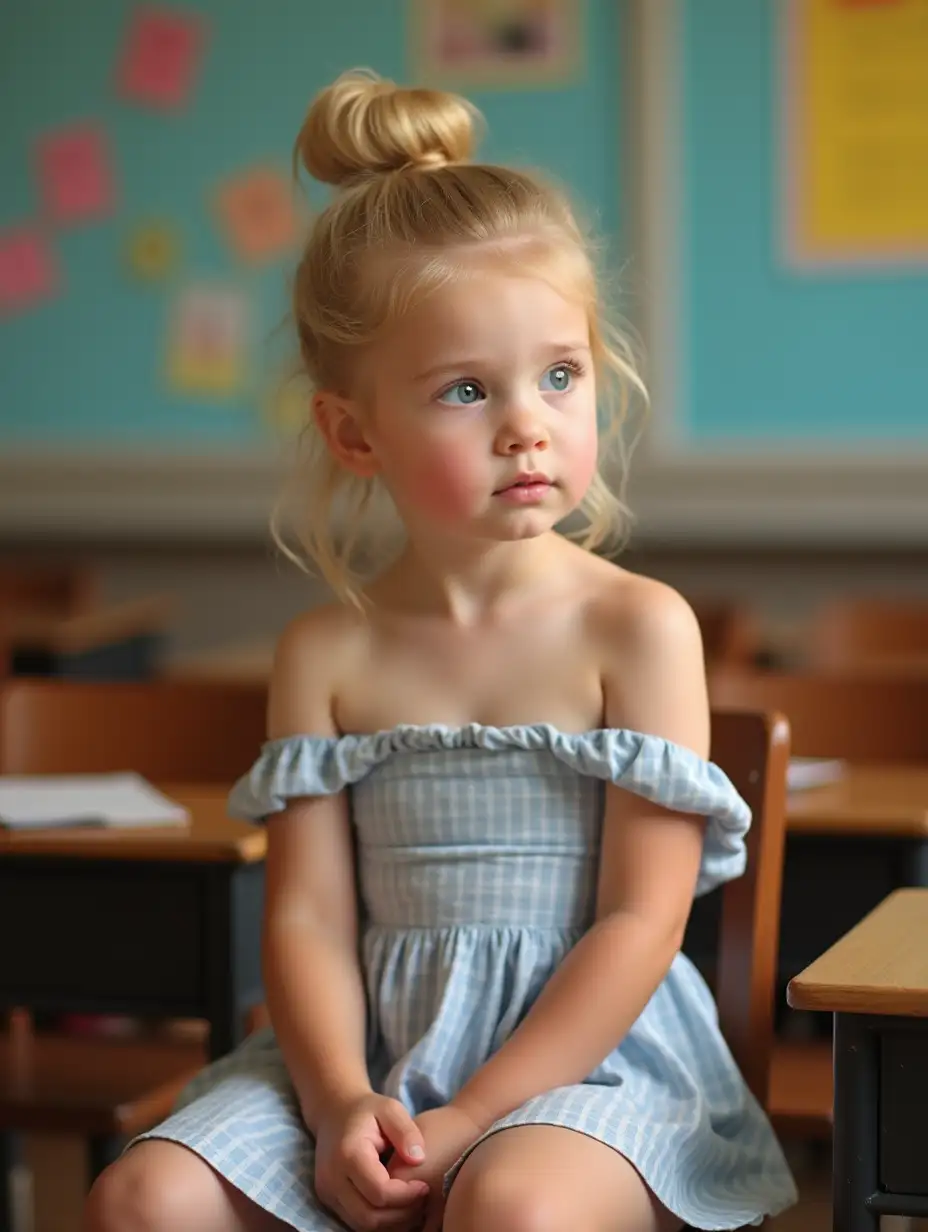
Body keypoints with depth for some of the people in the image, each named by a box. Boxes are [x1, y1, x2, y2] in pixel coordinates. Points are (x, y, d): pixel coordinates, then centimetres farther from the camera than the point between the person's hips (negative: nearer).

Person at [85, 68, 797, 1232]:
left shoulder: (639, 629, -6)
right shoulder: (326, 654, 4)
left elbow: (640, 920, -9)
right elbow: (309, 916, 0)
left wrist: (470, 1118, -15)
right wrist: (342, 1102, -18)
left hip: (589, 1047, -3)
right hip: (374, 1046, 4)